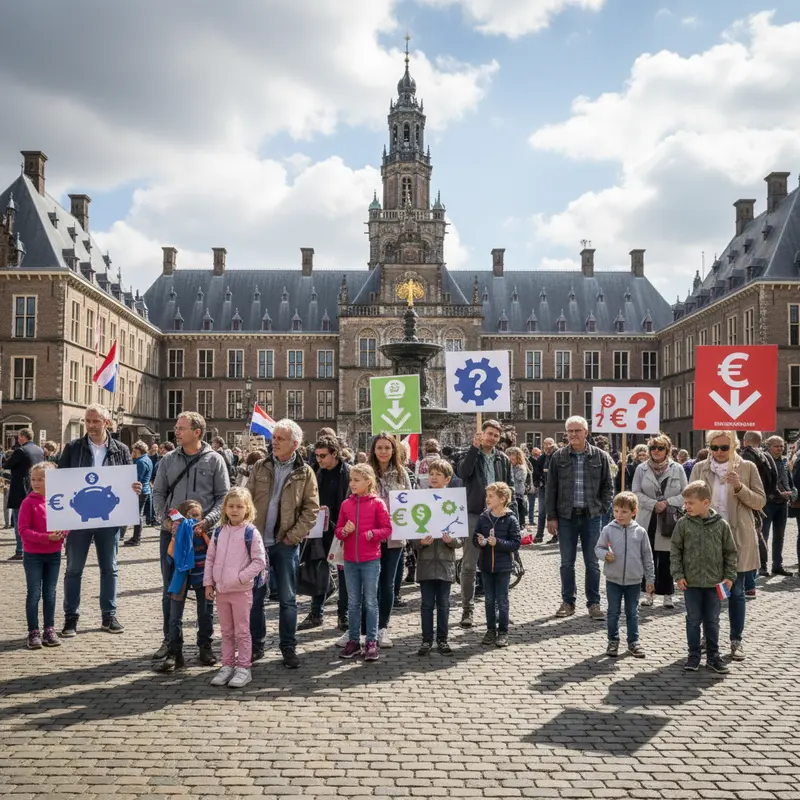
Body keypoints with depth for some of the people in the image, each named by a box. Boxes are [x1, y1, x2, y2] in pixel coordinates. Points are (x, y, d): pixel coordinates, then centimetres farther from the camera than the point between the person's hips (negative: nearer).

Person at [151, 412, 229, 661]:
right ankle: (170, 640, 23)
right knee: (170, 590, 10)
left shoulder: (214, 460, -1)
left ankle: (204, 644, 15)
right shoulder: (168, 459, 8)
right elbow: (158, 493, 9)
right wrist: (164, 519, -8)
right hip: (171, 532, 3)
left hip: (203, 534, -2)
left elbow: (224, 497, -2)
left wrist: (208, 521, -17)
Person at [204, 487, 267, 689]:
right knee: (226, 632, 15)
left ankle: (243, 668, 11)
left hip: (242, 590, -5)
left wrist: (241, 577, -17)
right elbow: (210, 558, 11)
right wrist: (208, 583, 5)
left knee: (242, 631, 3)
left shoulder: (251, 532, -9)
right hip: (220, 589, 5)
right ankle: (227, 666, 24)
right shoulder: (219, 532, 6)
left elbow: (259, 561, -11)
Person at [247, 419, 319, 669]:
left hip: (286, 545, -2)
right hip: (258, 541, 2)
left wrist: (293, 536, -9)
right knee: (255, 596, 8)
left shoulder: (304, 473, -2)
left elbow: (311, 509, -3)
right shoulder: (260, 468, 5)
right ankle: (256, 645, 21)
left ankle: (288, 647, 17)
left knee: (287, 599, 6)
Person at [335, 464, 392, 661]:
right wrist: (344, 531, -13)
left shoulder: (377, 503, -6)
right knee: (353, 603, 12)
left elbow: (387, 528, -6)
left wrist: (372, 534, -22)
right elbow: (338, 530, 9)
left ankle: (372, 642, 11)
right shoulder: (346, 504, 5)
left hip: (371, 560, -4)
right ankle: (353, 641, 20)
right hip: (350, 560, 4)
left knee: (370, 602, 4)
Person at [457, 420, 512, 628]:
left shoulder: (503, 459, 11)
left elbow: (509, 486, 13)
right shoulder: (471, 455, 1)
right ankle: (467, 608, 6)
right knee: (469, 565, -1)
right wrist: (475, 447, -24)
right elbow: (463, 472, -20)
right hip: (474, 515, -3)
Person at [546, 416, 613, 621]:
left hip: (591, 516, 0)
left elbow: (607, 486, 9)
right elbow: (551, 489, 3)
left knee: (592, 563, 6)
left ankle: (594, 603, 16)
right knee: (567, 563, 8)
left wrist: (602, 508, -2)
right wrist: (551, 517, -1)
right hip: (566, 516, 0)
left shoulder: (599, 456, 1)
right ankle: (568, 602, 19)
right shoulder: (559, 457, 1)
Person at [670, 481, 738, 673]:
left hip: (714, 582, 0)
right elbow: (675, 551, -1)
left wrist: (729, 576, -1)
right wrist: (678, 575, -6)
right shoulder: (683, 524, -6)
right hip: (691, 582, 0)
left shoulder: (721, 525, -5)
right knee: (693, 620, 8)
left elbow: (730, 552, 3)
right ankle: (694, 656, 18)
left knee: (712, 621, 11)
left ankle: (713, 656, 23)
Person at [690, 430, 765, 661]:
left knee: (736, 591, 6)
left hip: (737, 538, -1)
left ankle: (736, 641, 16)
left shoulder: (747, 468, -1)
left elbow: (760, 502, -1)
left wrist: (740, 487, -18)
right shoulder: (700, 468, 2)